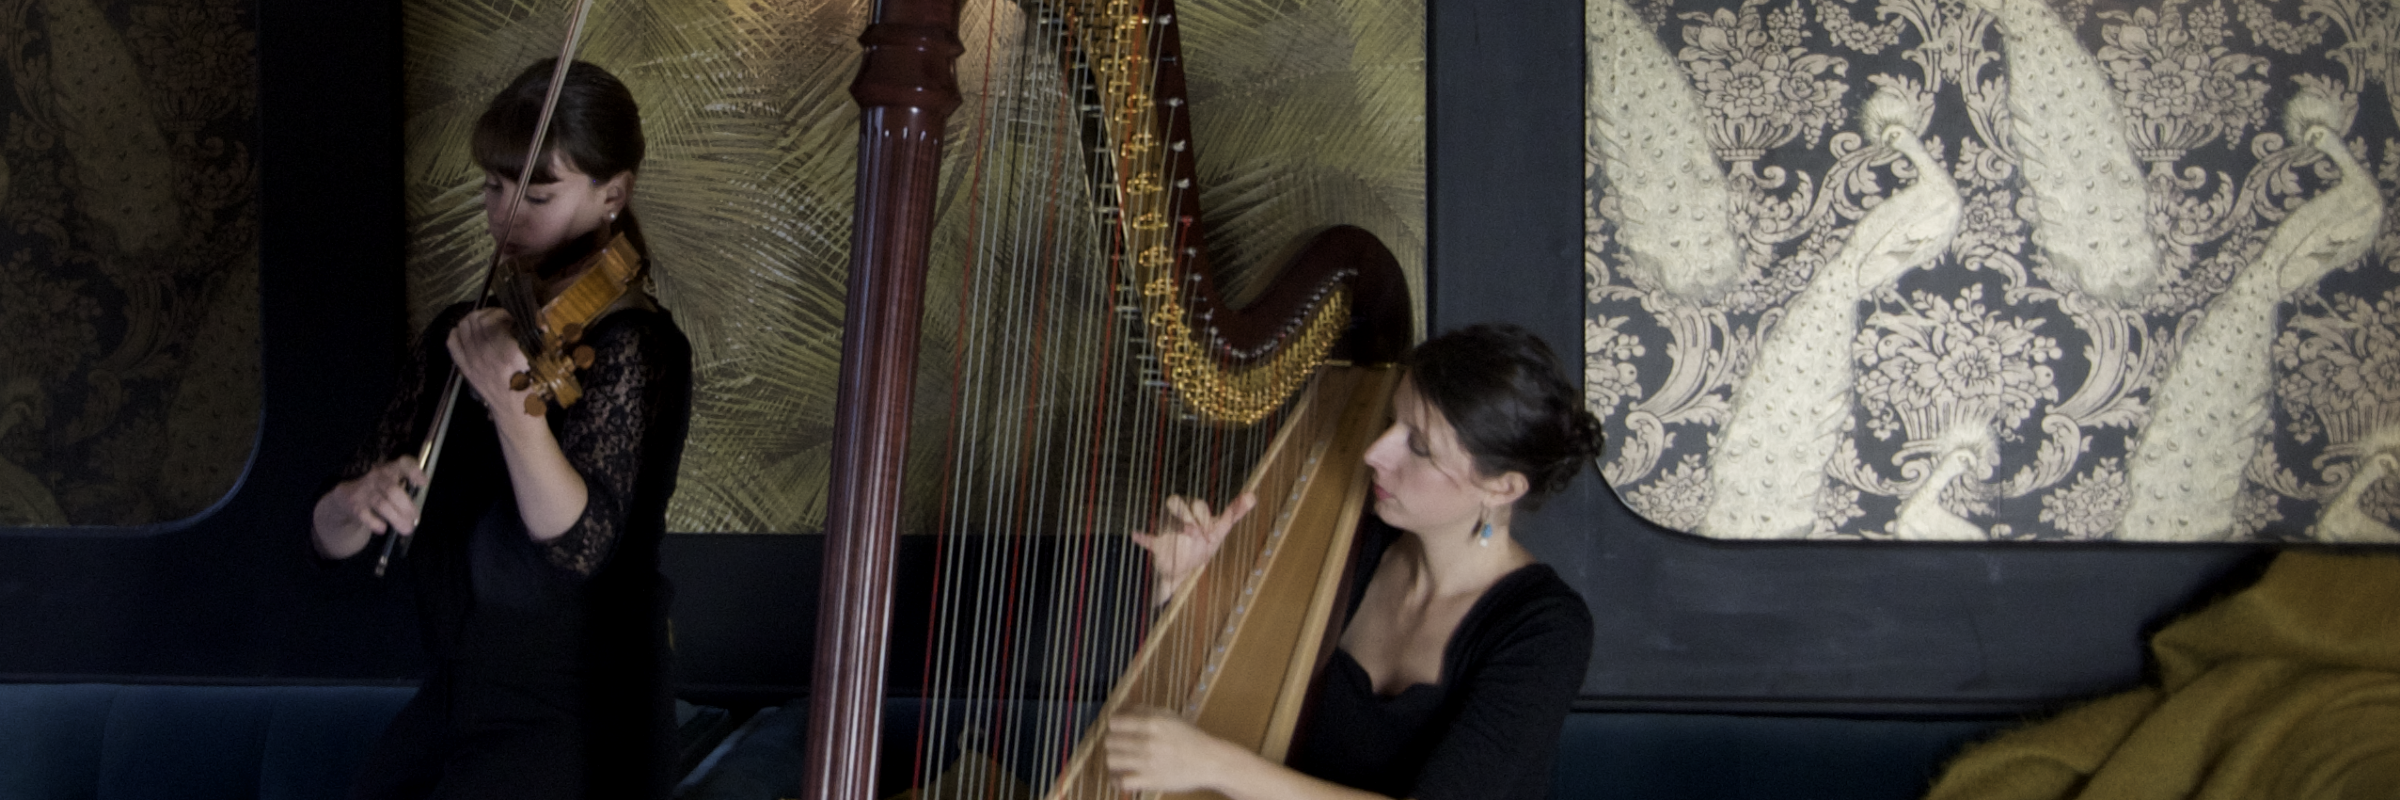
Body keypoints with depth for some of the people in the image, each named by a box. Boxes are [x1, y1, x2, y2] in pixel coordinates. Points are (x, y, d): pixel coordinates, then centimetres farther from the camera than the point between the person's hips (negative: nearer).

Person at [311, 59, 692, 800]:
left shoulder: (634, 347, -12)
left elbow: (580, 544, -27)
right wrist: (359, 503, -18)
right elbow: (335, 540, 5)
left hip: (577, 720, -7)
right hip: (454, 702, 7)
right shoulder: (460, 336, 7)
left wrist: (515, 408, -42)